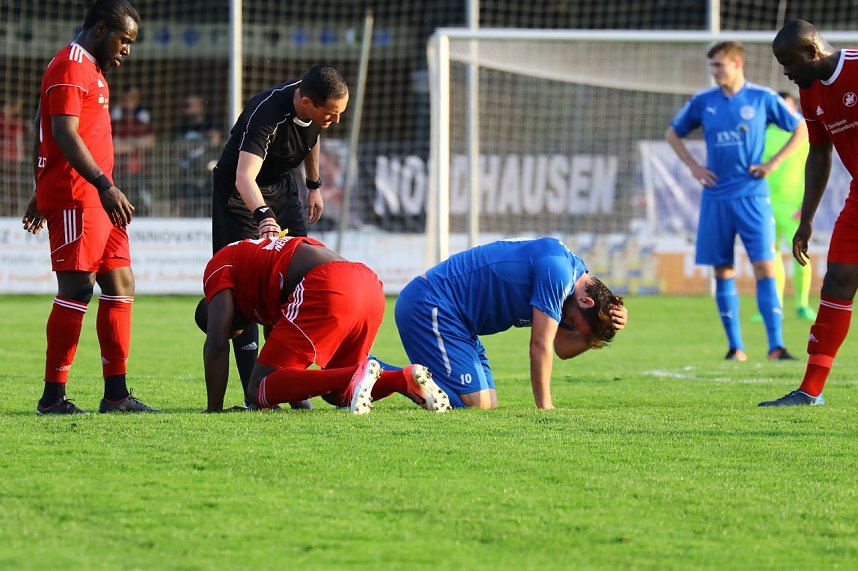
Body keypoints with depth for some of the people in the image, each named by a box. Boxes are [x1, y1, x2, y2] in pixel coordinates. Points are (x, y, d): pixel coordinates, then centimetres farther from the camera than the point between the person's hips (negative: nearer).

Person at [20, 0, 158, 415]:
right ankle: (53, 397, -8)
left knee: (120, 284, 8)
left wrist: (42, 196, 28)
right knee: (76, 289, -10)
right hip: (74, 197, -11)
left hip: (97, 199, 11)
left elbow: (50, 135, 26)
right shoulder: (70, 68, -11)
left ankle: (116, 394, 9)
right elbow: (64, 134, -21)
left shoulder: (91, 69, 21)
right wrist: (105, 186, -28)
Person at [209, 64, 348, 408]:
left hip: (281, 187, 7)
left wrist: (314, 185, 19)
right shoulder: (267, 114, -37)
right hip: (241, 196, -7)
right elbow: (243, 177, -49)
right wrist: (263, 216, -65)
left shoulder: (315, 110, -14)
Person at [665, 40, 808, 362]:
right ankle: (735, 346, 12)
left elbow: (801, 130, 7)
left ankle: (776, 346, -16)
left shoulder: (762, 99, -1)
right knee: (723, 271, 4)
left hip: (752, 195, -3)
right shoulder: (702, 102, 5)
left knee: (764, 266, -12)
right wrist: (693, 166, 7)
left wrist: (774, 163, -2)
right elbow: (672, 134, 20)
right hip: (716, 198, 3)